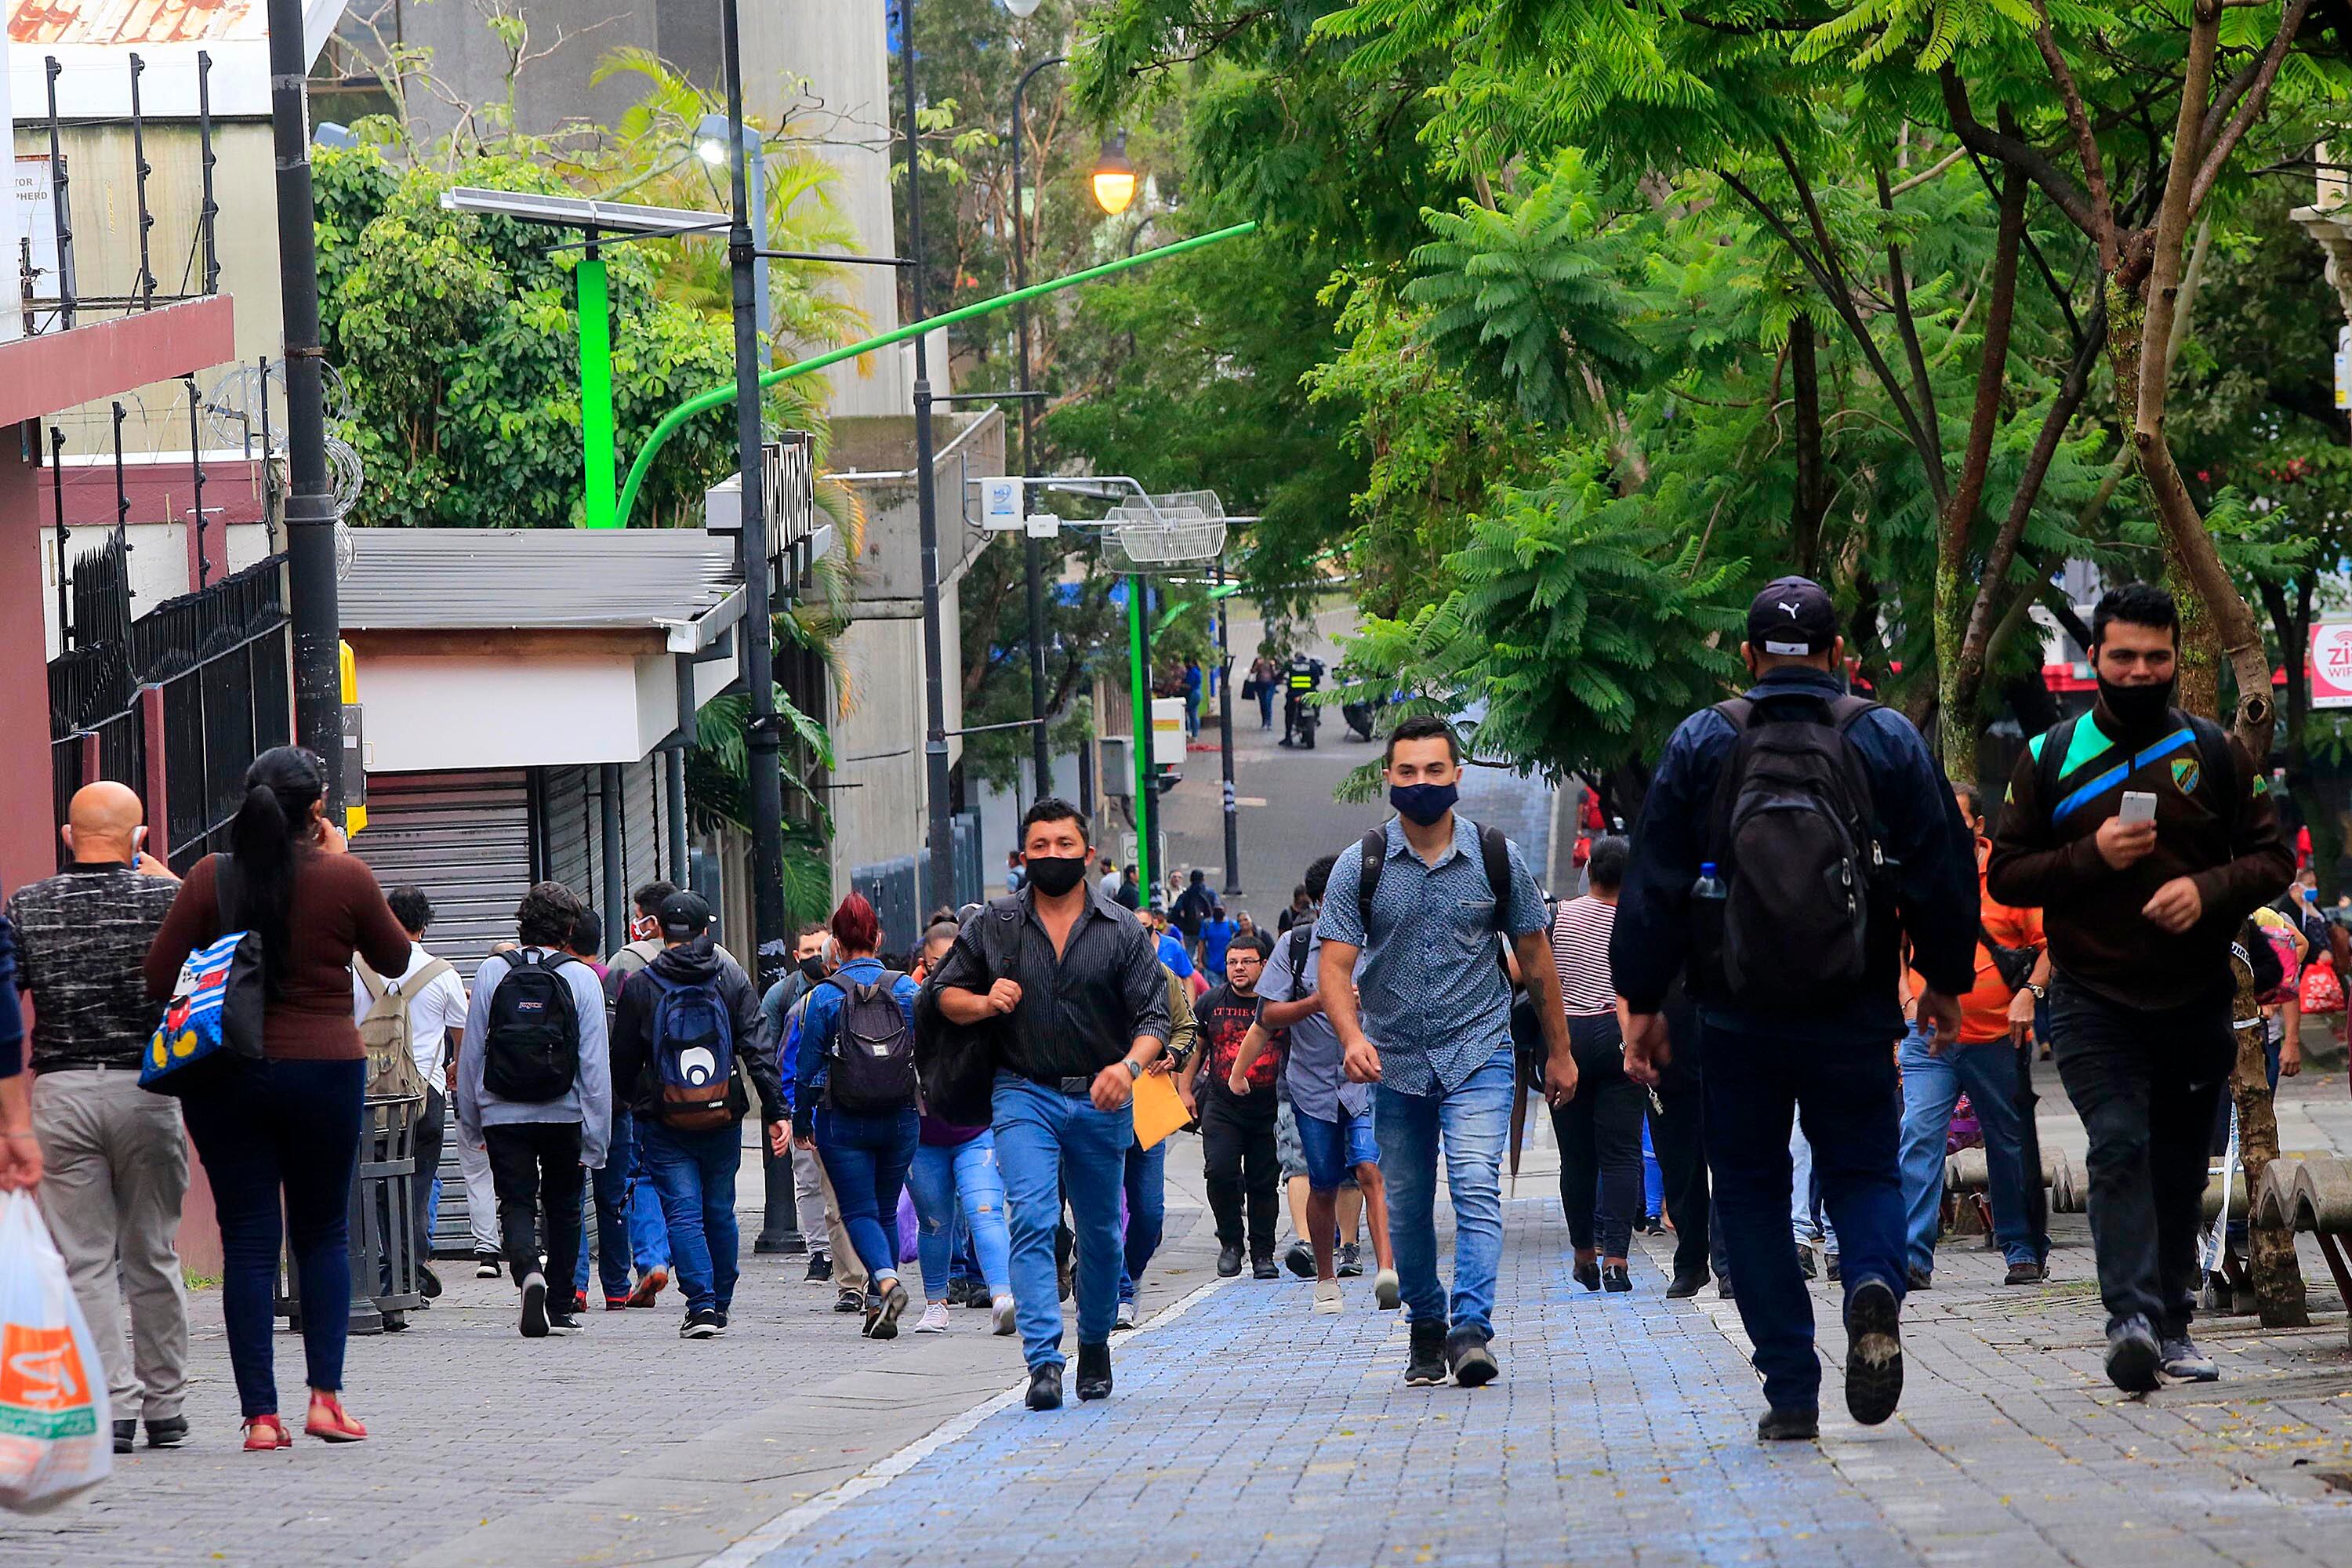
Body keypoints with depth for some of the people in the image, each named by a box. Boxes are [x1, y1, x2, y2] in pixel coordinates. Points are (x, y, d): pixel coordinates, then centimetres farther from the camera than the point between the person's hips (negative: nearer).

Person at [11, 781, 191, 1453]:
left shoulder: (29, 906, 0)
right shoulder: (164, 898, -3)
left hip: (60, 1091, 0)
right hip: (144, 1091, 0)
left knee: (85, 1259, 2)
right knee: (152, 1255, 10)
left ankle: (112, 1405, -6)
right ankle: (164, 1408, 14)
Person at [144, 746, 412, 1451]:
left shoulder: (210, 879, -3)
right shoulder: (346, 879, -6)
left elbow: (157, 978, -3)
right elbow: (395, 958, 10)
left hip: (224, 1076, 1)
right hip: (324, 1070, -1)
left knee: (247, 1241, 3)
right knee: (323, 1233, 14)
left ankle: (260, 1414, -1)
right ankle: (325, 1392, 3)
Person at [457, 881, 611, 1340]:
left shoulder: (492, 972, -2)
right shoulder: (581, 978, -5)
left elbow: (471, 1053, 2)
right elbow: (596, 1063, -6)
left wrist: (470, 1121, 13)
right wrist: (596, 1138, -2)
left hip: (503, 1114, 0)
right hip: (565, 1114, 0)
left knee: (516, 1204, 3)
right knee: (562, 1208, 14)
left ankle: (528, 1273, -25)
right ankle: (560, 1308, 20)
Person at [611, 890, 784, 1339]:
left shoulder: (638, 987, -3)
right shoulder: (733, 981, 1)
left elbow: (623, 1062, 3)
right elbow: (757, 1051, -3)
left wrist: (635, 1103, 22)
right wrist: (778, 1111, -3)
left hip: (663, 1121, -2)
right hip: (723, 1118, 2)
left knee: (683, 1212, -2)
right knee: (720, 1212, 14)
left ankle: (701, 1304, -15)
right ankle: (720, 1306, 21)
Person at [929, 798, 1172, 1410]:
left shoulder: (1123, 932, 1)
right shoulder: (993, 927, 4)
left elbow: (1154, 1016, -4)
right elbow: (945, 993, 14)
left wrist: (1129, 1065, -25)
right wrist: (985, 1003, -9)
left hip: (1101, 1100, 1)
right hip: (1024, 1093, -1)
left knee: (1100, 1234, 12)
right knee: (1032, 1220, -18)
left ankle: (1095, 1343, 34)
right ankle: (1043, 1361, -25)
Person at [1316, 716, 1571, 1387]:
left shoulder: (1496, 858, 1)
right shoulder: (1360, 866, -1)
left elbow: (1534, 956, 10)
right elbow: (1334, 965, -7)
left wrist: (1559, 1050, 13)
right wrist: (1352, 1037, -26)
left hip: (1478, 1054, -1)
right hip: (1395, 1060, 1)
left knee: (1477, 1188, -18)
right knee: (1407, 1206, 8)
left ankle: (1471, 1327, -24)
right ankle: (1425, 1329, 25)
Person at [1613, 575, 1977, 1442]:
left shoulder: (1701, 744, 0)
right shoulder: (1889, 741, 1)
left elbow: (1654, 884, -1)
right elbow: (1943, 872, 3)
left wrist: (1642, 1001, 5)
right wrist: (1945, 980, 17)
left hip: (1738, 1013, 0)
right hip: (1855, 1013, 0)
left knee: (1751, 1190, 8)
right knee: (1863, 1168, 13)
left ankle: (1790, 1391, 1)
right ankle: (1874, 1283, -20)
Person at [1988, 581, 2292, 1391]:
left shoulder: (2214, 754, 6)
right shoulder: (2050, 757, 4)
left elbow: (2272, 856, 7)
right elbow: (2005, 874, 4)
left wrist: (2207, 890, -13)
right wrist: (2092, 857, -13)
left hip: (2196, 1001, 2)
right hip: (2092, 1002, -2)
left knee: (2180, 1168, 9)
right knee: (2120, 1148, -19)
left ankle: (2170, 1326, 20)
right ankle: (2132, 1317, -30)